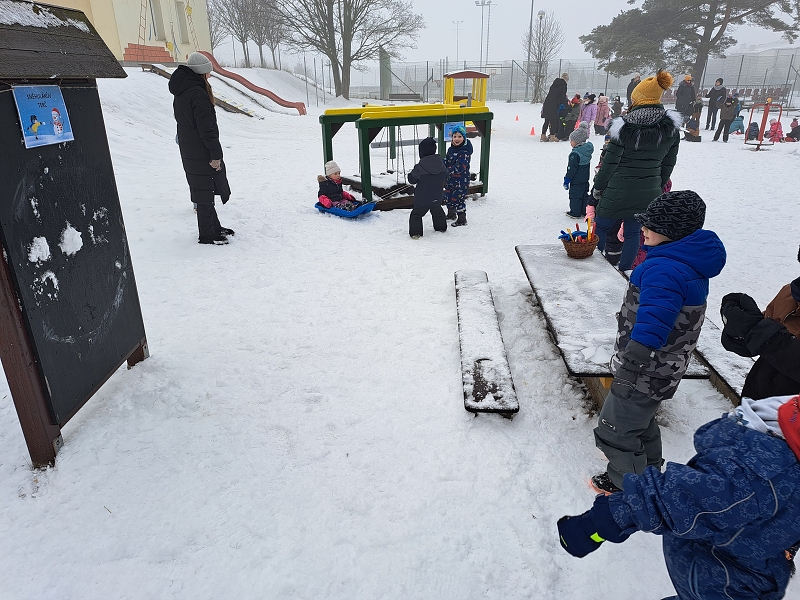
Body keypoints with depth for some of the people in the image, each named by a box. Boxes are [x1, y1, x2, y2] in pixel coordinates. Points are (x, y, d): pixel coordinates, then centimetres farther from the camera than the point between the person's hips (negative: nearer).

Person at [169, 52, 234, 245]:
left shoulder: (180, 93, 12)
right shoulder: (198, 93, -19)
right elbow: (206, 127, -22)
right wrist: (215, 154, -18)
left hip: (188, 152, 10)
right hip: (202, 154, -10)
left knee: (203, 192, 17)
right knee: (206, 194, -2)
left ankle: (214, 227, 29)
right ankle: (208, 235, 6)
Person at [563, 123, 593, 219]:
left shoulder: (575, 154, -23)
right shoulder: (588, 150, 2)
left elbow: (572, 169, -21)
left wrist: (567, 180, -14)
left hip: (576, 180, -9)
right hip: (585, 179, 9)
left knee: (575, 196, 3)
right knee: (584, 195, 17)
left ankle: (575, 213, 10)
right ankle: (585, 211, 26)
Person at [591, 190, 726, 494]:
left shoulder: (664, 270, -30)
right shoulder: (690, 264, 5)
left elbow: (654, 322, -40)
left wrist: (629, 367, -40)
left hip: (646, 373, -11)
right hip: (661, 369, 11)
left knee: (614, 431, 6)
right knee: (640, 420, 30)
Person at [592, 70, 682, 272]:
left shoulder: (625, 126, -16)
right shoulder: (671, 128, 0)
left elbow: (610, 161, -12)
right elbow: (668, 163, 8)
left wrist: (598, 186, 1)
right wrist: (657, 186, 21)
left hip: (618, 189, -4)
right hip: (648, 192, 5)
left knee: (601, 226, 13)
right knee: (633, 232, 15)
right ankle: (623, 271, 22)